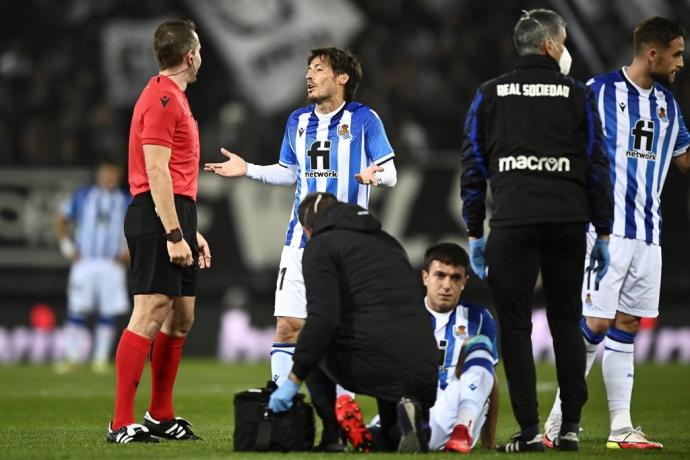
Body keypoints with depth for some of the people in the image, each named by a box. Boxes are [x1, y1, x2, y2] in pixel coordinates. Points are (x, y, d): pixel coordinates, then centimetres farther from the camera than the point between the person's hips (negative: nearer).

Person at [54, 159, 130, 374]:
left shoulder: (126, 201, 5)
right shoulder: (82, 196, 5)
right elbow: (61, 220, 12)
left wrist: (128, 252, -2)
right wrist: (67, 247, 3)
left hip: (112, 265, 1)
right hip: (83, 263, 0)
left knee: (108, 314, -2)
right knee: (77, 310, -4)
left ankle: (101, 359, 3)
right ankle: (70, 357, 0)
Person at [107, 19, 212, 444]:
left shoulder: (174, 99, 21)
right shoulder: (162, 99, -11)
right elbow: (156, 173, -18)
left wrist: (191, 231, 25)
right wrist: (174, 234, -21)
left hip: (174, 219, 11)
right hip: (158, 218, -11)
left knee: (181, 317, 12)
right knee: (150, 314, -13)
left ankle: (160, 417, 19)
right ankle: (122, 423, -15)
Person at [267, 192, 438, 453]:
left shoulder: (321, 245, 6)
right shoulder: (387, 241, 28)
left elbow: (323, 318, -8)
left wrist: (294, 380, -5)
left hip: (371, 366, -5)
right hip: (426, 372, 6)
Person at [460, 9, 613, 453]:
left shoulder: (490, 95, 8)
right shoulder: (578, 95, 6)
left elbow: (473, 166, 7)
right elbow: (598, 166, 5)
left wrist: (475, 233, 12)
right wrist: (603, 234, 10)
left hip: (513, 224, -1)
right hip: (568, 223, 1)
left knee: (515, 324, 2)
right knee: (567, 320, 11)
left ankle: (530, 429, -4)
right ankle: (571, 426, 9)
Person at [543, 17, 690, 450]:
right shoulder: (600, 91, -6)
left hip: (647, 235, 6)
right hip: (607, 230, -6)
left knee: (627, 325, 6)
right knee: (597, 323, -9)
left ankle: (621, 426, 6)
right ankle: (559, 422, -3)